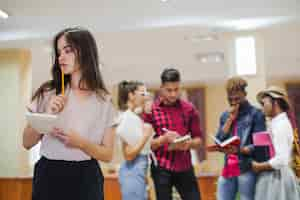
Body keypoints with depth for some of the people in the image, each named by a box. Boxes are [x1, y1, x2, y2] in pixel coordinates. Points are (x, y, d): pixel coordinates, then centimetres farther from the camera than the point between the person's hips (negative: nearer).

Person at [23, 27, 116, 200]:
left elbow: (107, 154, -1)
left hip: (85, 179, -1)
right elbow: (27, 143, 3)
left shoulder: (103, 101, -2)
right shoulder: (48, 93, 2)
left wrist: (80, 142, -17)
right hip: (48, 176, 1)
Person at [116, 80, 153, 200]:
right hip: (133, 172, -10)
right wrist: (146, 136, -19)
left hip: (139, 170, 10)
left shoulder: (135, 117, 10)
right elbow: (128, 155, -18)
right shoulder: (127, 119, -16)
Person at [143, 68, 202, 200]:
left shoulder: (189, 109, 5)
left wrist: (188, 143, -14)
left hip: (185, 167, 2)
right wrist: (164, 138, -21)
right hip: (161, 168, -2)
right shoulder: (150, 110, -3)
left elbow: (198, 140, 8)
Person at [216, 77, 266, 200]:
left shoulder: (255, 114, -2)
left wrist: (239, 150, -24)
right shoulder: (225, 116, 15)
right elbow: (219, 141, 5)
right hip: (228, 168, 5)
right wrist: (230, 119, -2)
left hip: (247, 168, -5)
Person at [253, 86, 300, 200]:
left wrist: (258, 166, -13)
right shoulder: (277, 123, 12)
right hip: (274, 176, 9)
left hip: (276, 177, -9)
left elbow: (281, 160, -25)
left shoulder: (280, 125, -18)